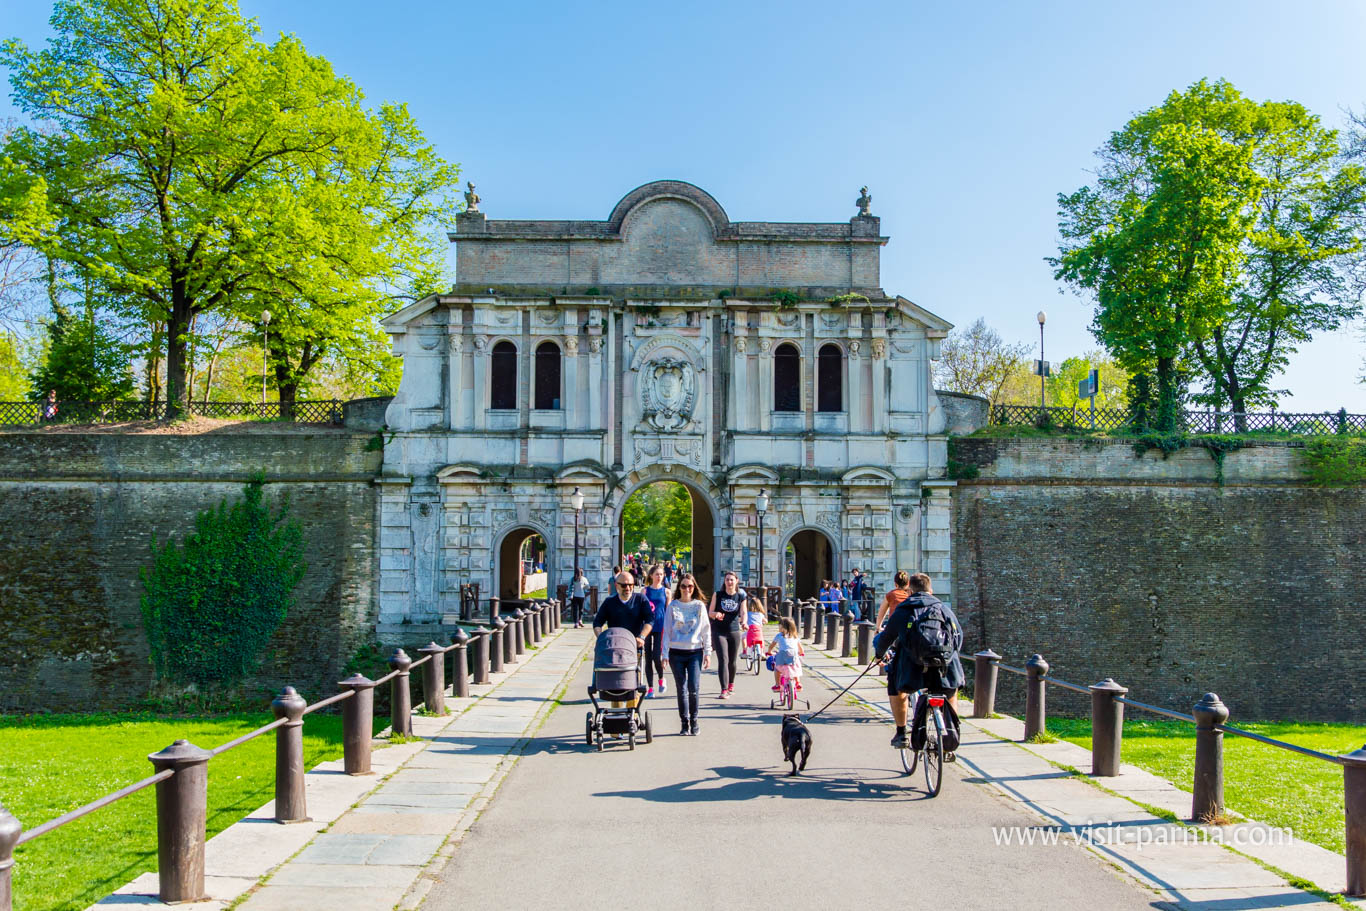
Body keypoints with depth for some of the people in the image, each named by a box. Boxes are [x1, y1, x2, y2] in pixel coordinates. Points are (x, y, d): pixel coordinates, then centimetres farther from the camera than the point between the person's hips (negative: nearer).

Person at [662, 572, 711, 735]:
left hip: (695, 651, -1)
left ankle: (694, 720, 7)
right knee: (681, 689, 3)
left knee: (694, 688, -10)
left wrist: (708, 653, 2)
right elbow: (667, 631, 5)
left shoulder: (699, 605, 6)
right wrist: (665, 654, 0)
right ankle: (685, 723, 13)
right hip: (676, 653, 1)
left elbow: (706, 630, 7)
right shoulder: (673, 606, 5)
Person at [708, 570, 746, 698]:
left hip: (734, 631, 2)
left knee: (732, 661, 13)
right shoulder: (717, 595, 0)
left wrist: (743, 622, -29)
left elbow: (743, 613, -7)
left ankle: (731, 684, 39)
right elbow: (710, 613, 1)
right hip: (719, 631, -2)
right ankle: (724, 690, -14)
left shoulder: (741, 596, 3)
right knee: (723, 659, -14)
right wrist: (716, 614, -23)